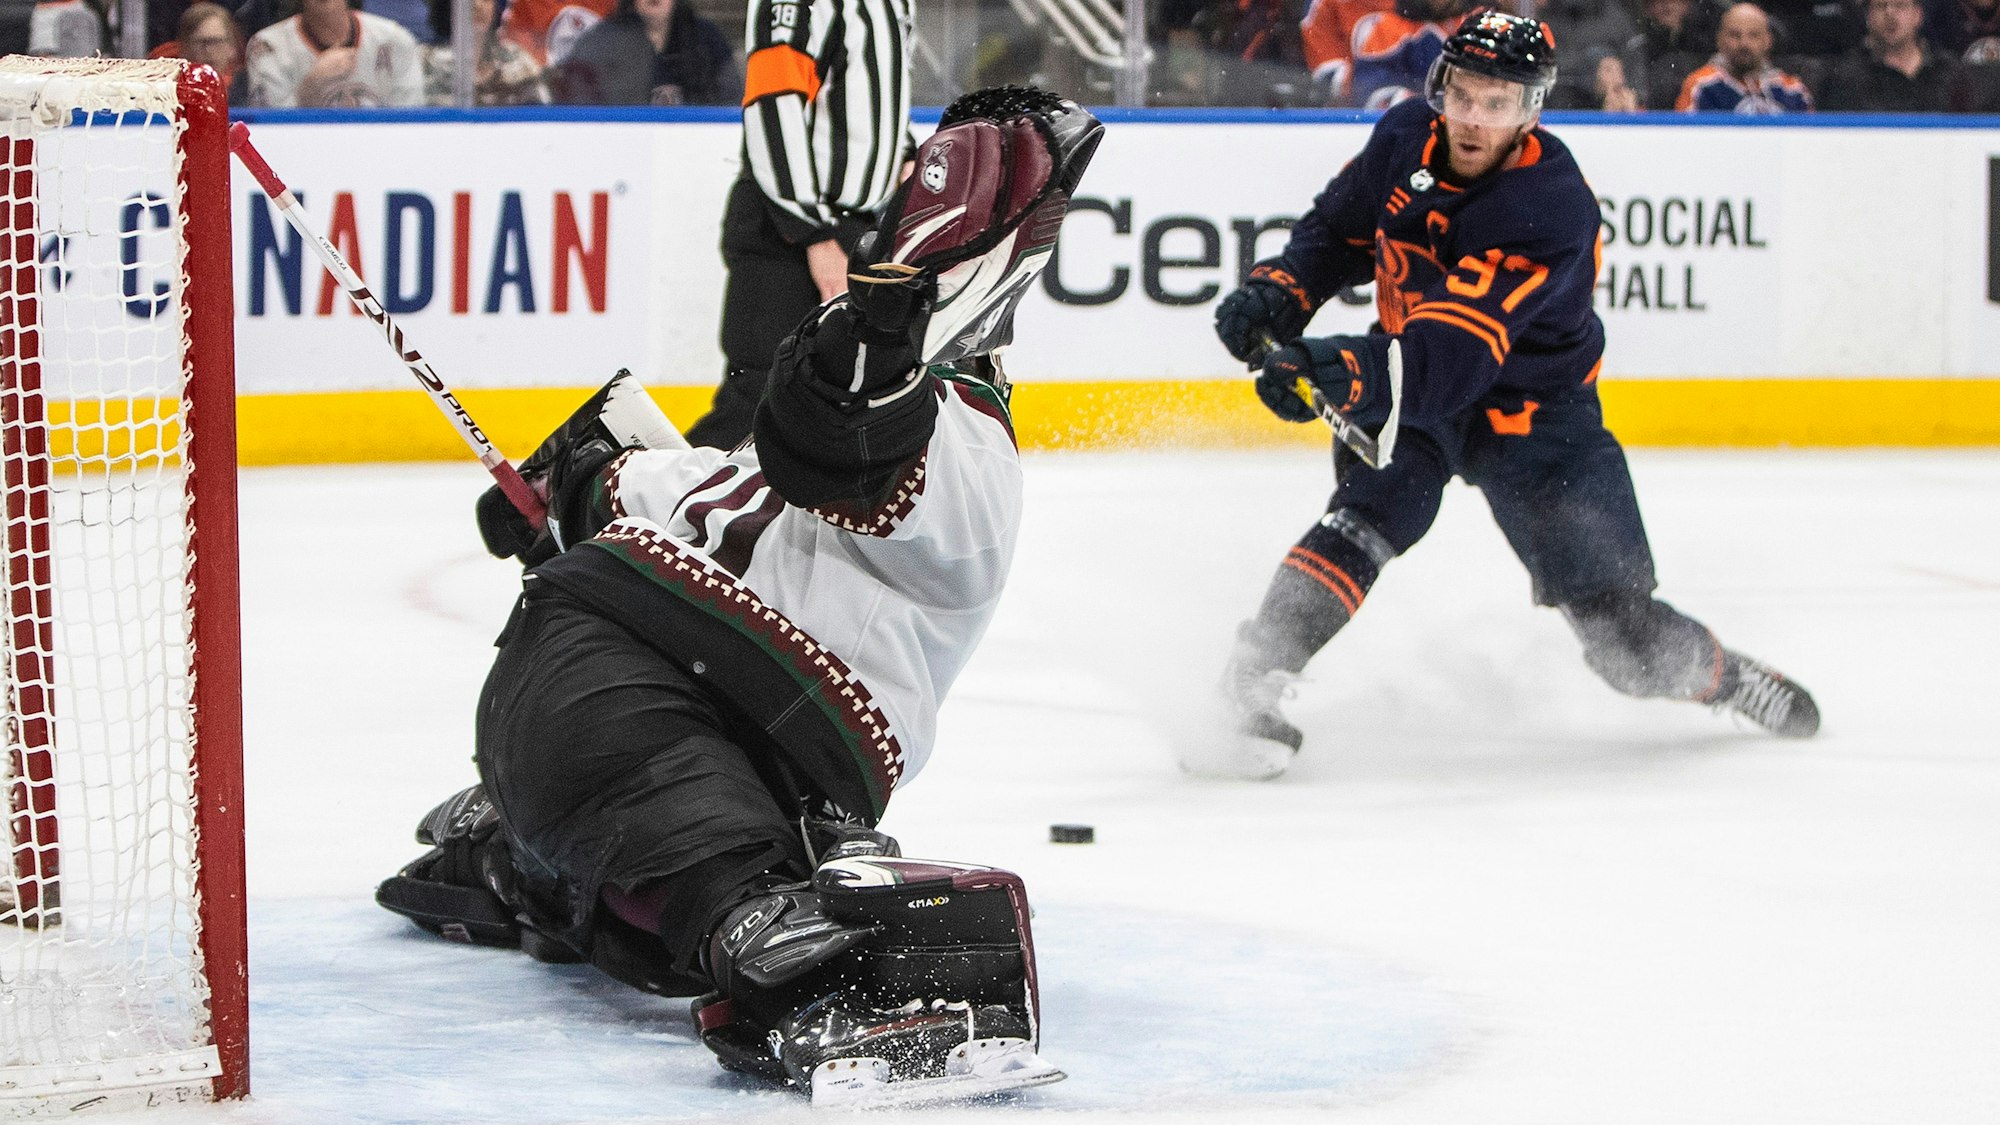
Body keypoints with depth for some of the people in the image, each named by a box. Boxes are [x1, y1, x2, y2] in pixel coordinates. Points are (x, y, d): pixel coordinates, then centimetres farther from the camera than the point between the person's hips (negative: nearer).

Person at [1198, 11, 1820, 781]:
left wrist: (1351, 375, -56)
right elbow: (1338, 230, 10)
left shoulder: (1553, 210, -30)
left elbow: (1453, 355, -41)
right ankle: (1254, 687, -31)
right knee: (1373, 516, -29)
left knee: (1621, 631, -4)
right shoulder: (1405, 138, -11)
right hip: (1406, 377, 3)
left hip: (1531, 407, -3)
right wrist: (1279, 293, -8)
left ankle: (1717, 674, 27)